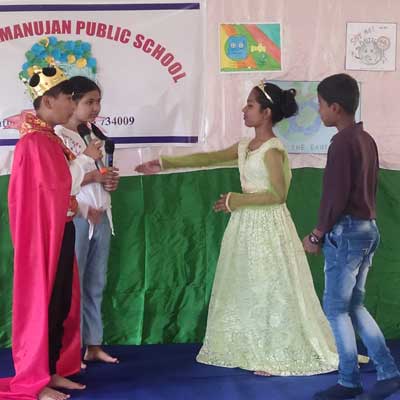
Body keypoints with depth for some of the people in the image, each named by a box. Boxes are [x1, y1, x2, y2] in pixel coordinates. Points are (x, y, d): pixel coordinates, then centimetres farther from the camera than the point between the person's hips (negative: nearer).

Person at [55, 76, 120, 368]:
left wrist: (111, 182, 1)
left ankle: (94, 345, 20)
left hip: (101, 217, 7)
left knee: (96, 284, 11)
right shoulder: (57, 136, -8)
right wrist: (92, 177, -16)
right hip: (74, 218, -7)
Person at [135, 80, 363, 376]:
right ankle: (255, 350, 24)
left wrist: (235, 201, -17)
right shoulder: (245, 147, 9)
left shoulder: (273, 150, -16)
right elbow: (207, 158, 12)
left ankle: (279, 357, 10)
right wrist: (164, 163, 11)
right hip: (248, 224, 9)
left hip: (268, 225, -9)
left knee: (271, 291, -1)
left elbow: (278, 195, -20)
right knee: (248, 289, 13)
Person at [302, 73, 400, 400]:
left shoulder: (342, 142, -16)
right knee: (354, 305, 15)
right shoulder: (366, 139, 12)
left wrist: (317, 235, -10)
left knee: (336, 309, 2)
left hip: (346, 231, -9)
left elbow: (336, 196, -20)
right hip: (368, 229, 9)